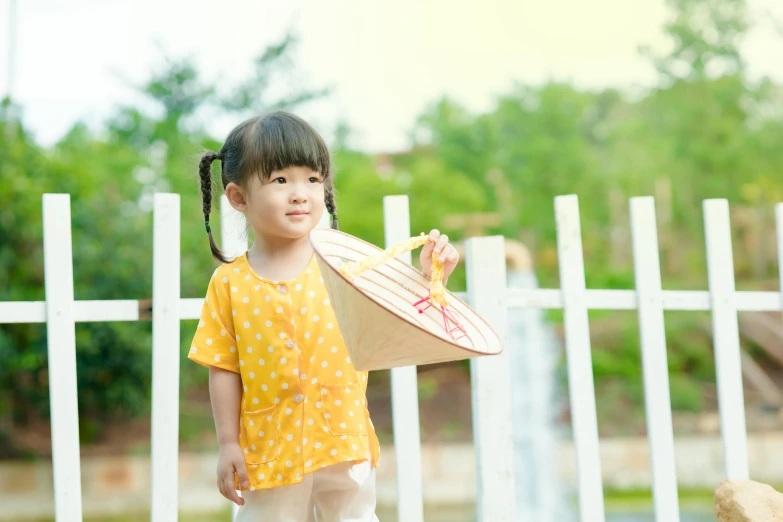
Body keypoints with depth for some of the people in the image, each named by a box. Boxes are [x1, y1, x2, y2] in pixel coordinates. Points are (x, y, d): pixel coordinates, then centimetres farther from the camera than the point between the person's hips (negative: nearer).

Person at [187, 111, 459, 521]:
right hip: (270, 451, 0)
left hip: (343, 443, 1)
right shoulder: (230, 283, -4)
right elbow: (224, 369, -2)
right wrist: (227, 445, -3)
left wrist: (428, 276, -16)